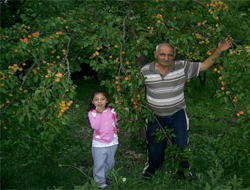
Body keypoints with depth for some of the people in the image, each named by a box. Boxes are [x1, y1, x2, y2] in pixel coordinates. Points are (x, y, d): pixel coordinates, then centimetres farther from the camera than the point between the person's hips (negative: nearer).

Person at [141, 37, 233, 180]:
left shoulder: (182, 67, -10)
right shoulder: (145, 71, -11)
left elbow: (204, 65, -6)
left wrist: (219, 50, -17)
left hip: (177, 115, 0)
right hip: (155, 116, 0)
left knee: (182, 144, 9)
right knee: (154, 145, 15)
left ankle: (184, 170, 37)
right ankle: (152, 167, 45)